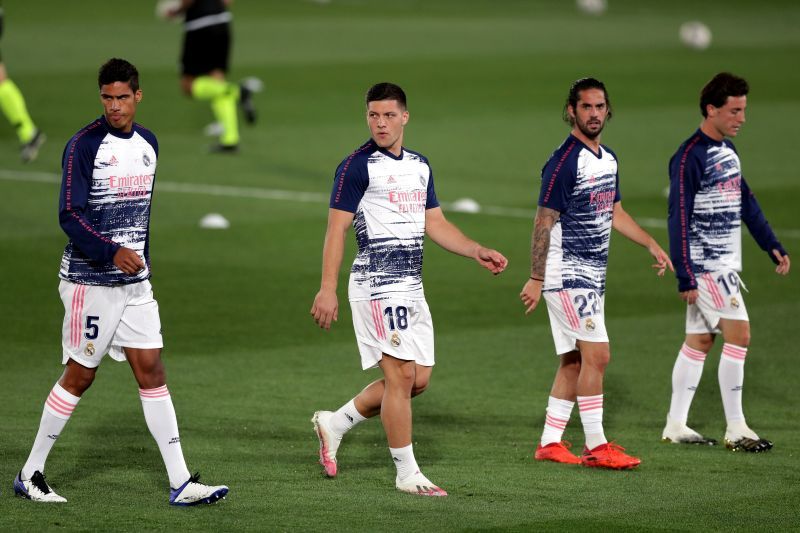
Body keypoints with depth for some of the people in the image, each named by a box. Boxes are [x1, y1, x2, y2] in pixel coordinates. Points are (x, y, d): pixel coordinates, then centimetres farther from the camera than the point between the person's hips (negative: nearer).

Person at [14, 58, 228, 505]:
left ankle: (181, 483, 0)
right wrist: (113, 252, -26)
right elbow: (70, 216, -16)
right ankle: (31, 474, 12)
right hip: (90, 280, -6)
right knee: (80, 376, 0)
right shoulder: (85, 145, -11)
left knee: (152, 372, 2)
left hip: (136, 282, 6)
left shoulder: (148, 144, 10)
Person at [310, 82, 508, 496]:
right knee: (401, 376, -9)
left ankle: (334, 423, 23)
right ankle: (407, 474, -1)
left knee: (418, 380, 9)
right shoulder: (357, 166, -8)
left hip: (411, 286, 8)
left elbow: (435, 224, 21)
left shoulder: (419, 165, 15)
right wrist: (327, 289, -18)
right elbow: (336, 228, -12)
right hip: (377, 284, -8)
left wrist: (478, 252, 9)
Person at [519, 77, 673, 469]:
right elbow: (544, 221, -16)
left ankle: (550, 443, 16)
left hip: (593, 275, 9)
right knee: (597, 354, -12)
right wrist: (537, 279, -18)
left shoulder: (608, 159, 12)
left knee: (575, 360, 10)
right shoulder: (565, 161, -15)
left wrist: (651, 245, 18)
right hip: (566, 274, -9)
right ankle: (596, 447, -7)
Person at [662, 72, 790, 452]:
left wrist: (772, 246, 13)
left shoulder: (728, 150, 12)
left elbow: (746, 202, 20)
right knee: (739, 334, -10)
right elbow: (679, 218, -17)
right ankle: (735, 430, -5)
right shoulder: (689, 157, -16)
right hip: (705, 267, -9)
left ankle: (675, 426, 16)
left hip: (724, 264, 9)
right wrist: (685, 276, -19)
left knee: (699, 340, 11)